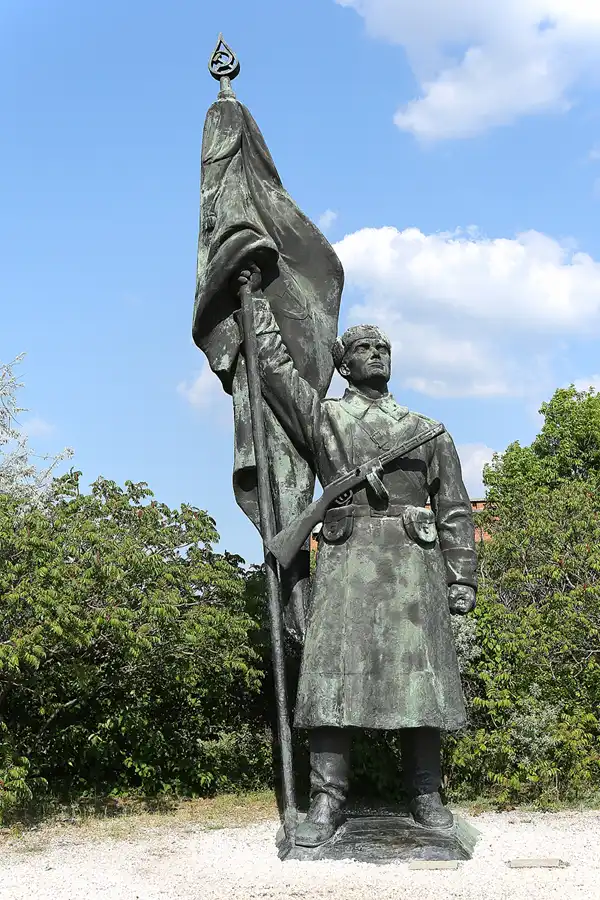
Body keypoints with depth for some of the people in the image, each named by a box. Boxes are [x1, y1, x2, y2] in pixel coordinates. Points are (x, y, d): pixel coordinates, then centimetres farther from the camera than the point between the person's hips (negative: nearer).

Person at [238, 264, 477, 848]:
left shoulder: (428, 432, 21)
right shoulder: (322, 417, 19)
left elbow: (454, 510, 16)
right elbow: (275, 365, 13)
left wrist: (463, 578, 6)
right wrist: (258, 302, 21)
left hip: (414, 558, 1)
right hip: (347, 554, -1)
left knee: (418, 670, -4)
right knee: (333, 668, -10)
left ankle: (425, 795, 5)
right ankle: (327, 799, -7)